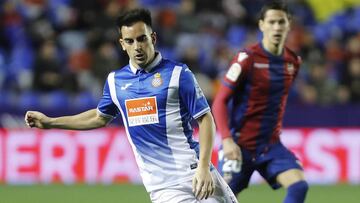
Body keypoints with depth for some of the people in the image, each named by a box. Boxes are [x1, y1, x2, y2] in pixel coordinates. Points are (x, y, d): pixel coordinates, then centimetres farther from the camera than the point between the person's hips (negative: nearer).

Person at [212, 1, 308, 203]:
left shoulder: (293, 62, 5)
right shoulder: (247, 58, -12)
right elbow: (220, 101, -13)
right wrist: (227, 139, -23)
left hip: (272, 146, 5)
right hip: (240, 146, -4)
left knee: (299, 186, -17)